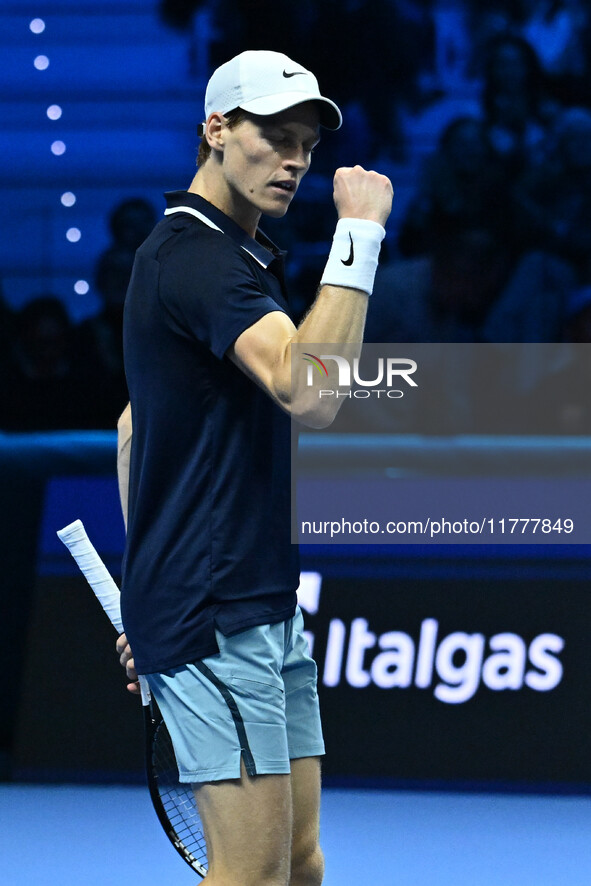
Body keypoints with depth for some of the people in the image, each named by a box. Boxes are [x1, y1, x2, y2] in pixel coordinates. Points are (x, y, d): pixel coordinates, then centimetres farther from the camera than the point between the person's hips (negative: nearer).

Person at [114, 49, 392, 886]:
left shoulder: (238, 257, 18)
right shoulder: (195, 255, -15)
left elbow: (134, 424, 25)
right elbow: (307, 391, -31)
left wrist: (154, 595, 26)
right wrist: (359, 234, -27)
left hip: (266, 612, 11)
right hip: (215, 620, -10)